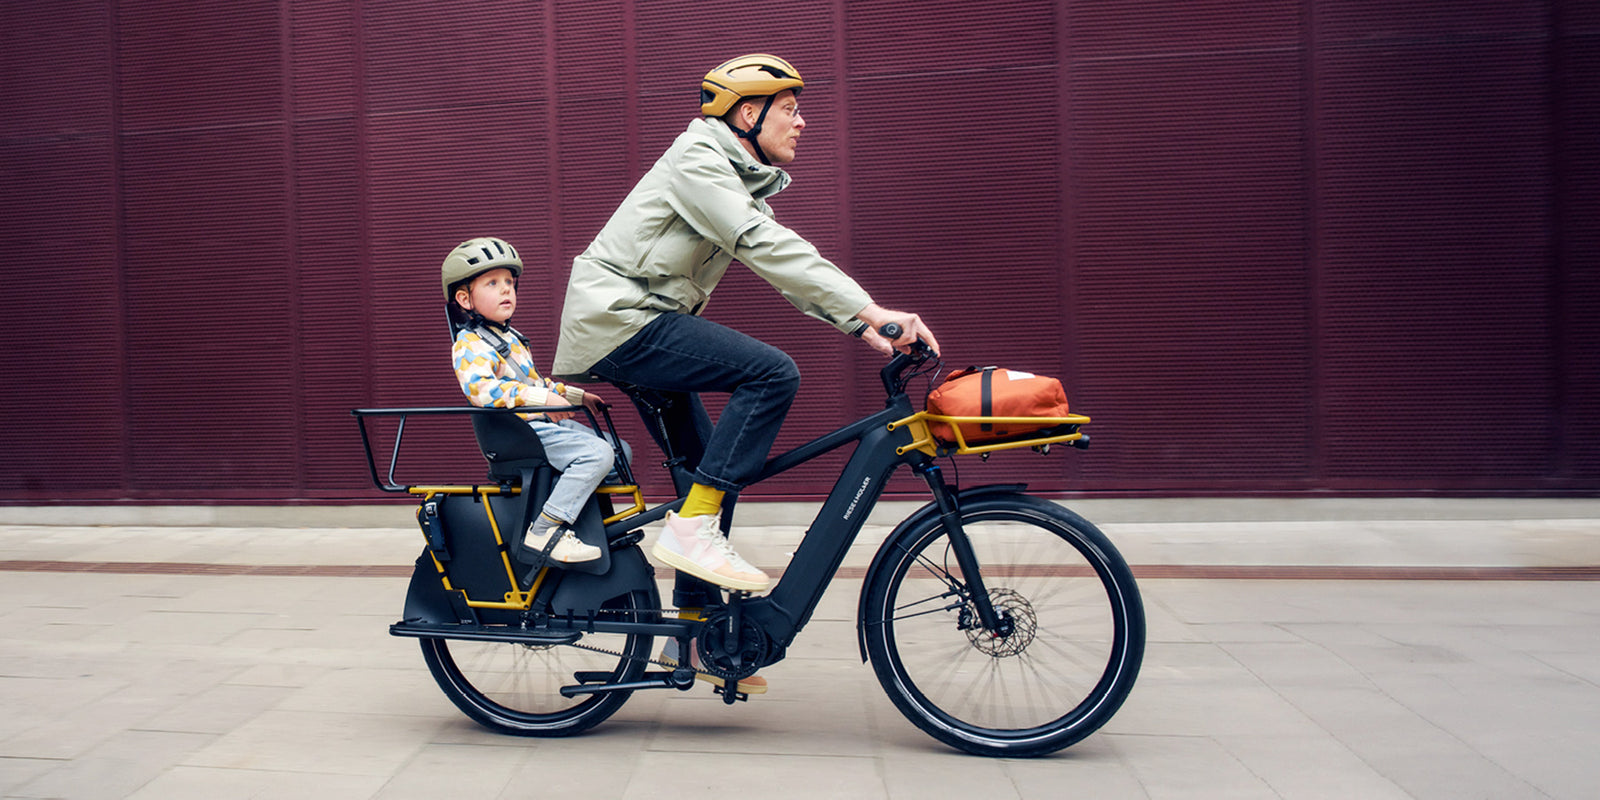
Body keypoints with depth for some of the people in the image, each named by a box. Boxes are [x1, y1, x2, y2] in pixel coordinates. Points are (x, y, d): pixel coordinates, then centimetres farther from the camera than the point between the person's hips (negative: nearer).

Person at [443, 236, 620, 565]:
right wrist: (542, 398, -36)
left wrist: (578, 395, 25)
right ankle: (545, 533, -30)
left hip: (546, 423, 10)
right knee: (597, 454, -28)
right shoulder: (469, 344, -10)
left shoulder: (509, 337, 21)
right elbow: (480, 387, -29)